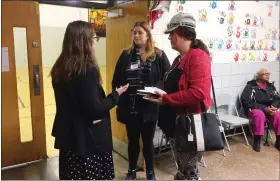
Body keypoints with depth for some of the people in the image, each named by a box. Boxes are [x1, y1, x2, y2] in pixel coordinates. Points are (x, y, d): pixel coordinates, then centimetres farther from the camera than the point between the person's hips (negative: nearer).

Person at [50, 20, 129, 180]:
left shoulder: (60, 68, 4)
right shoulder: (87, 70, -20)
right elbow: (95, 108, -22)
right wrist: (116, 95, -8)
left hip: (68, 136, 8)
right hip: (88, 139, -8)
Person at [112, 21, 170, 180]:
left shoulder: (159, 55, -1)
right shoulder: (126, 55, 6)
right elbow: (116, 80, 6)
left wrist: (154, 89, -19)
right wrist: (119, 97, -4)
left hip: (149, 106, -2)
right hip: (130, 107, 2)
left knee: (148, 140, 14)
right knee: (133, 140, 16)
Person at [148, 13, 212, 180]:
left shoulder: (198, 56, -16)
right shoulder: (179, 59, 14)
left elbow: (198, 93, -27)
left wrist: (166, 99, -21)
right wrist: (162, 93, 3)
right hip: (176, 120, 9)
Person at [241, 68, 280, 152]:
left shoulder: (271, 86, 10)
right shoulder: (250, 86, -8)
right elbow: (247, 102, -17)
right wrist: (264, 108, -22)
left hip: (269, 109, 5)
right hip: (254, 109, -5)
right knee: (259, 114, -37)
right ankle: (257, 141, -24)